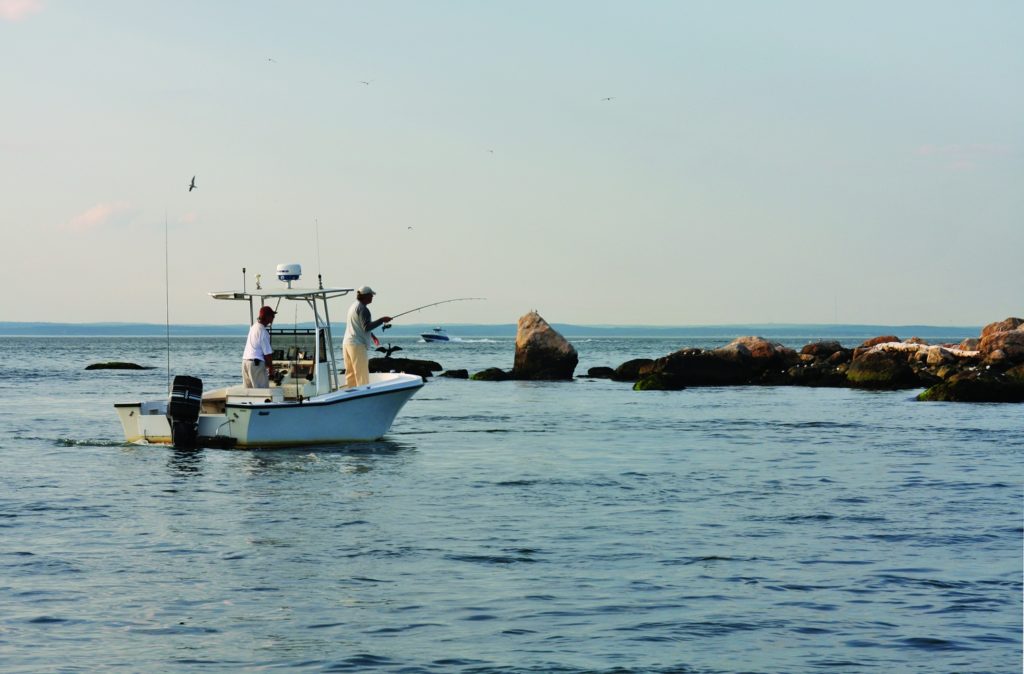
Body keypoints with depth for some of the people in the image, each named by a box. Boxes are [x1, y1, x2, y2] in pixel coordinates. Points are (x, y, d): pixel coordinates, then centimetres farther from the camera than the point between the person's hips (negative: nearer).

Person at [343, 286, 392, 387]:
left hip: (347, 343, 10)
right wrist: (382, 320, -16)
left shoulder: (353, 306, 16)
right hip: (357, 345, -10)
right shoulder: (363, 309, -14)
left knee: (350, 373, 10)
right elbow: (367, 327, -22)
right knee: (362, 375, -8)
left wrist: (371, 335, 27)